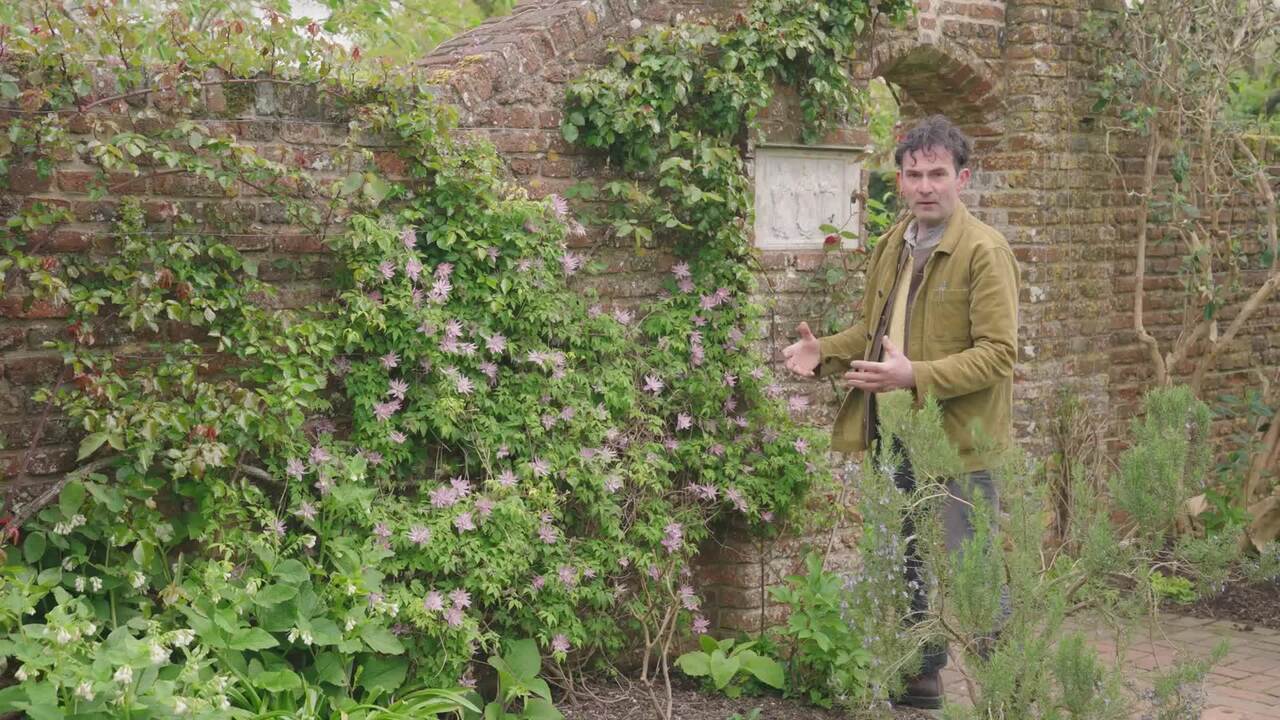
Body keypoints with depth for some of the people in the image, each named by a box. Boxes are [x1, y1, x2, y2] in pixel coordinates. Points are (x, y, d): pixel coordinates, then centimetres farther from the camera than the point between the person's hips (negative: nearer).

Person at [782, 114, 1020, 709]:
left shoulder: (985, 251, -14)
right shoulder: (892, 245, 10)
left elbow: (998, 353, -19)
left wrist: (915, 377, -28)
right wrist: (825, 353, 2)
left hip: (956, 439, -8)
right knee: (904, 568, 19)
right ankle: (918, 677, 35)